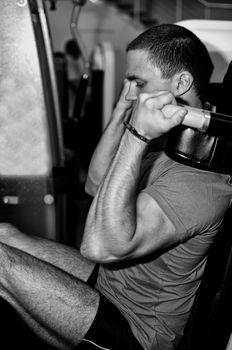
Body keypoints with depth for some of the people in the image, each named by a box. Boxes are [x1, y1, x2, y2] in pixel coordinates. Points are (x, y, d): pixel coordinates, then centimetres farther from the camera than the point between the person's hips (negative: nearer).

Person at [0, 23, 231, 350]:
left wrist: (138, 135, -41)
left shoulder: (203, 177, -29)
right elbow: (95, 185, 11)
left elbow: (100, 245, -39)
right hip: (110, 284, 10)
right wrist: (122, 114, 0)